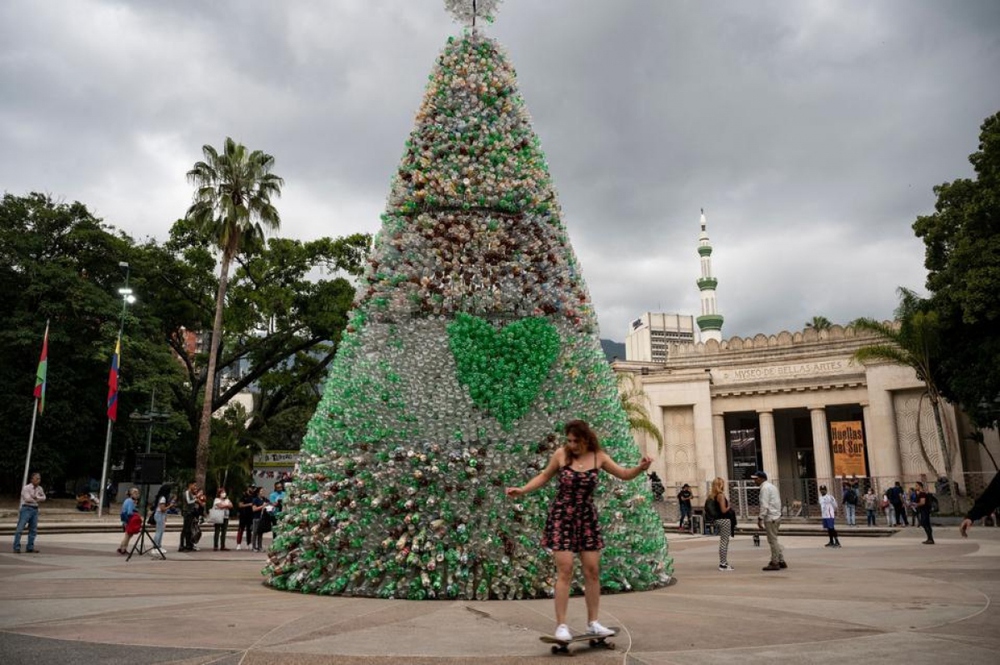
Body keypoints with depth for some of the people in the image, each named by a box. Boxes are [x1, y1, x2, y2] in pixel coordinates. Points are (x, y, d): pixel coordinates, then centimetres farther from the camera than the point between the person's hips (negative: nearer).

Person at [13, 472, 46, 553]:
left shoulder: (39, 488, 11)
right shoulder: (26, 488, -8)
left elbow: (43, 497, 7)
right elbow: (27, 499, -16)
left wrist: (36, 497, -10)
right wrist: (37, 500, -4)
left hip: (35, 509, 6)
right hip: (26, 509, -6)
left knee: (33, 530, 6)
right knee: (20, 528, -7)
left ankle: (30, 547, 12)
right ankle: (16, 548, -5)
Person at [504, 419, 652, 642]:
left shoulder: (598, 457, -2)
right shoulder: (561, 454, -7)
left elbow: (624, 474, 6)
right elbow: (544, 476, 8)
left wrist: (640, 468, -13)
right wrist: (522, 490, -2)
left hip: (587, 518, 3)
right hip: (562, 517, -3)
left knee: (592, 571, 5)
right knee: (565, 571, -7)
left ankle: (593, 623, 18)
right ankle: (561, 625, 1)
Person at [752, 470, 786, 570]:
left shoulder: (765, 488, -13)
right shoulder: (771, 486, 17)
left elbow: (764, 505, -20)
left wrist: (760, 519, -18)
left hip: (770, 518, -10)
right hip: (776, 516, 10)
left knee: (772, 540, -1)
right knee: (774, 540, 16)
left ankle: (775, 563, 5)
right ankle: (781, 561, 18)